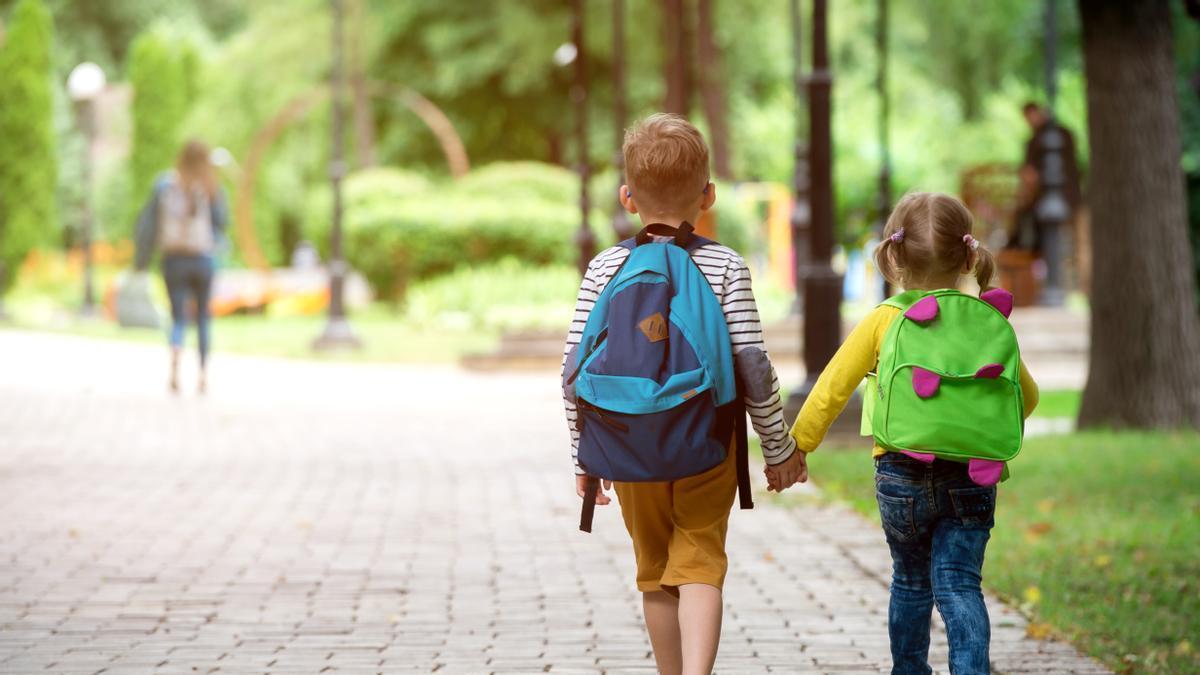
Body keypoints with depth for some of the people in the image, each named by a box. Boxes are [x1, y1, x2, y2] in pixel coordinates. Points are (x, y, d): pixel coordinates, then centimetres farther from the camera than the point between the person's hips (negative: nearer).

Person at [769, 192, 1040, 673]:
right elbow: (1026, 396, 12)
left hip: (901, 476, 0)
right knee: (959, 584, -1)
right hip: (970, 477, 0)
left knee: (911, 581, 19)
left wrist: (795, 448, 7)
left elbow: (832, 388, -2)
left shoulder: (882, 322, -4)